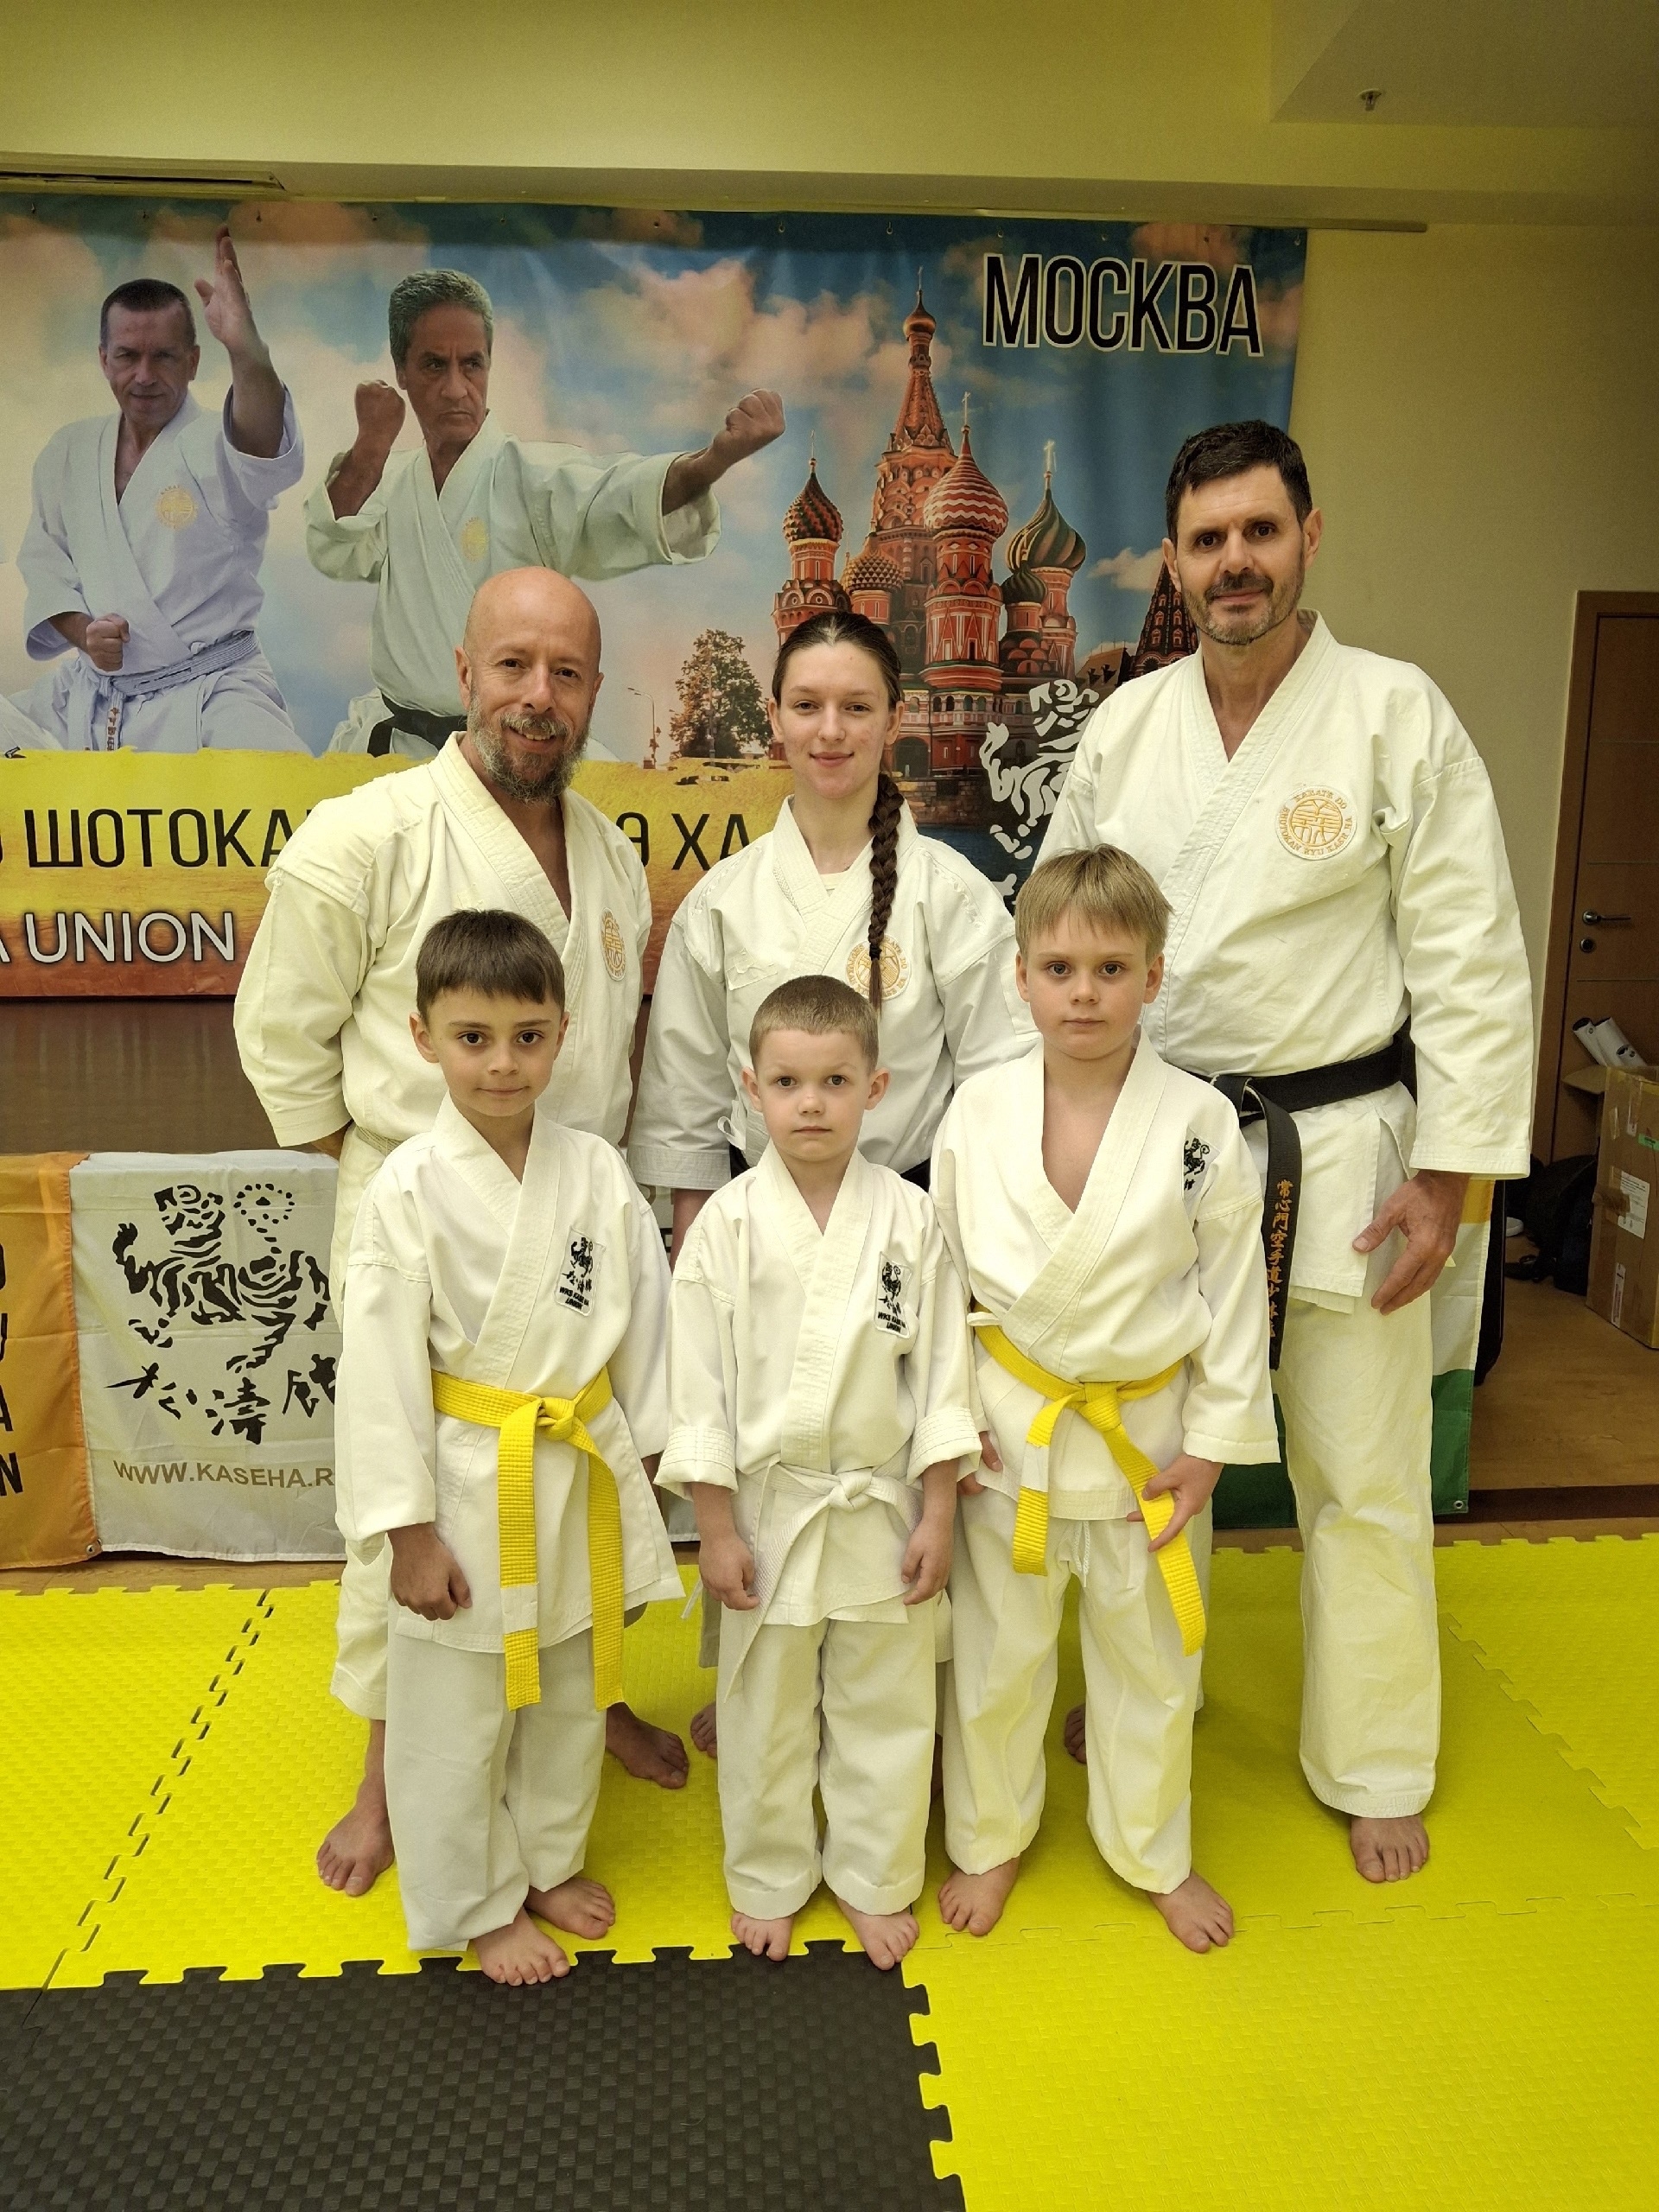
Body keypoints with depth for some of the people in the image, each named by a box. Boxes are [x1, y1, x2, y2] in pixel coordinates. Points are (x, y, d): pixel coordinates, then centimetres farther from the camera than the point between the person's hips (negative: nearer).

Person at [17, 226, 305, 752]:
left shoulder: (215, 447, -8)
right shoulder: (69, 451, 10)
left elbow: (267, 453, -33)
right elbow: (42, 559, 16)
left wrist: (246, 348, -51)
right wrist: (80, 629, -4)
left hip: (210, 692, -6)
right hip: (86, 696, 6)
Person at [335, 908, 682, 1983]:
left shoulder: (596, 1170, -6)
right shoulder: (410, 1190, -15)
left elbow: (645, 1320, 2)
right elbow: (382, 1369, -13)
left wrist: (644, 1461, 5)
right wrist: (410, 1530, -11)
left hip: (587, 1475, 4)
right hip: (467, 1487, -3)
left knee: (571, 1694, 21)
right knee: (457, 1716, 13)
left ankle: (549, 1862, 45)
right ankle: (478, 1906, 36)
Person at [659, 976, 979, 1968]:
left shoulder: (909, 1217, -7)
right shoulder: (727, 1224, -10)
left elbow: (942, 1372, -2)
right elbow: (699, 1384, -7)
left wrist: (937, 1516, -2)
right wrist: (717, 1530, -6)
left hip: (882, 1506, 1)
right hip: (768, 1507, -1)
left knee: (885, 1710, 16)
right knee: (767, 1716, 17)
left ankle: (876, 1880, 40)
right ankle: (769, 1879, 41)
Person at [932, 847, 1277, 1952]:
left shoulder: (1201, 1124, -12)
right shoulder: (979, 1111, -9)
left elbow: (1234, 1289, -5)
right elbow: (942, 1274, 0)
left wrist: (1213, 1442, -5)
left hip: (1149, 1433, 0)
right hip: (1008, 1430, 1)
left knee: (1150, 1656, 18)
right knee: (997, 1653, 16)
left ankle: (1155, 1851, 43)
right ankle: (990, 1838, 41)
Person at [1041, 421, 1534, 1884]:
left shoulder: (1398, 715, -8)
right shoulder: (1124, 729, 3)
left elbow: (1470, 960, -9)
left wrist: (1447, 1173, -11)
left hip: (1335, 1145, -3)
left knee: (1362, 1471, 8)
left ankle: (1375, 1770, 31)